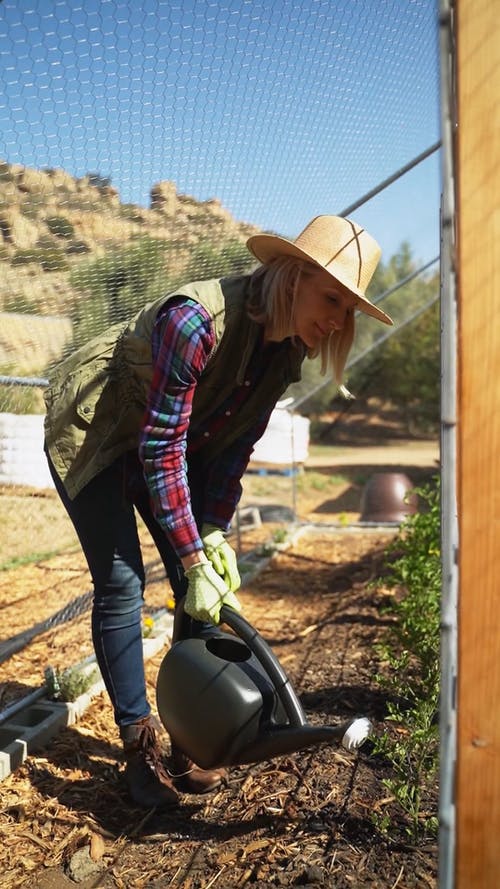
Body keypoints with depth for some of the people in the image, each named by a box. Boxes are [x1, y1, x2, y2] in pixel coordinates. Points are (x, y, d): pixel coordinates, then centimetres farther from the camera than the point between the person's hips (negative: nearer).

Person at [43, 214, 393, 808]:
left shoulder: (288, 348, -11)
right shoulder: (199, 319, -35)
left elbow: (236, 443, -3)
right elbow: (160, 447, -32)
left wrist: (216, 532, -10)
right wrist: (194, 559, -30)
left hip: (175, 439, 7)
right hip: (90, 430, -7)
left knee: (208, 586, -1)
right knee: (121, 582, -11)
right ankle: (140, 748, 3)